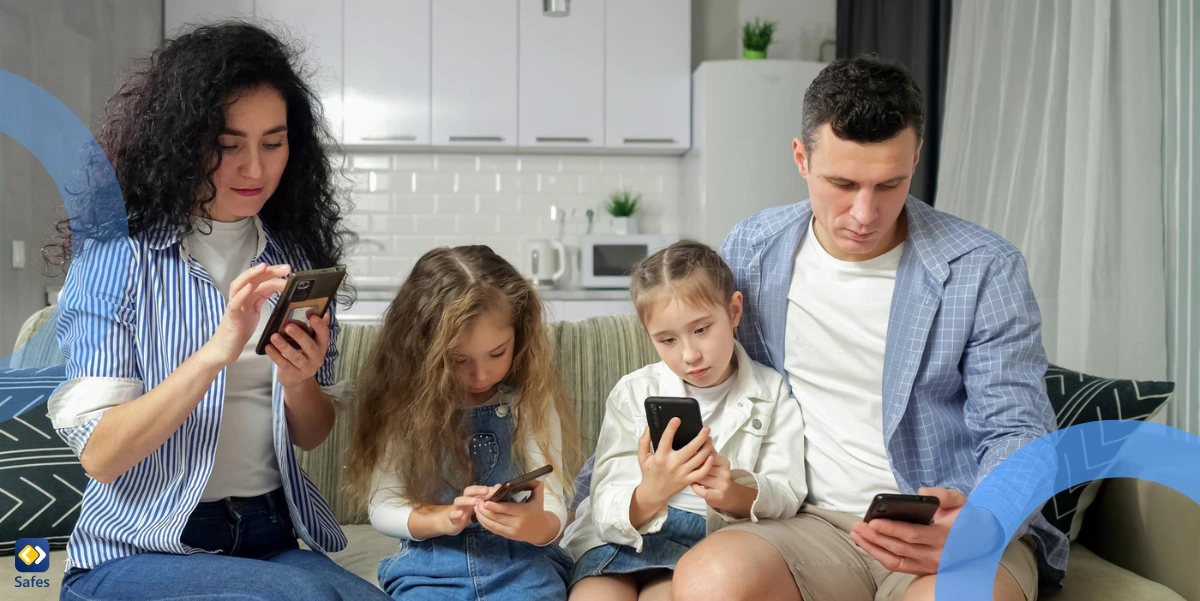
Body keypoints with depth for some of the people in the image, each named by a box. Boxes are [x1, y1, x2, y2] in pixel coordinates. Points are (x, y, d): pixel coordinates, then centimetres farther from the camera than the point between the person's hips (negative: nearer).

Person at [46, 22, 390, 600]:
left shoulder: (294, 256, 4)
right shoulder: (115, 250, -8)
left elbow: (313, 435, 8)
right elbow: (98, 453, -14)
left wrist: (299, 382, -15)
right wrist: (215, 353, -28)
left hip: (273, 538, 4)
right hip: (138, 552, -4)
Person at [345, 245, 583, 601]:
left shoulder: (531, 399, 0)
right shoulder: (402, 404, 0)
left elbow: (553, 508, -4)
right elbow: (382, 507, 1)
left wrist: (538, 525, -28)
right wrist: (443, 519, -18)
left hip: (520, 559, 0)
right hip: (429, 560, 0)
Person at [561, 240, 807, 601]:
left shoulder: (772, 395, 2)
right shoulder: (633, 394, 2)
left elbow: (787, 499, -4)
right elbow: (606, 513, -7)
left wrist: (736, 494, -27)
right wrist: (650, 494, -31)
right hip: (623, 540, 1)